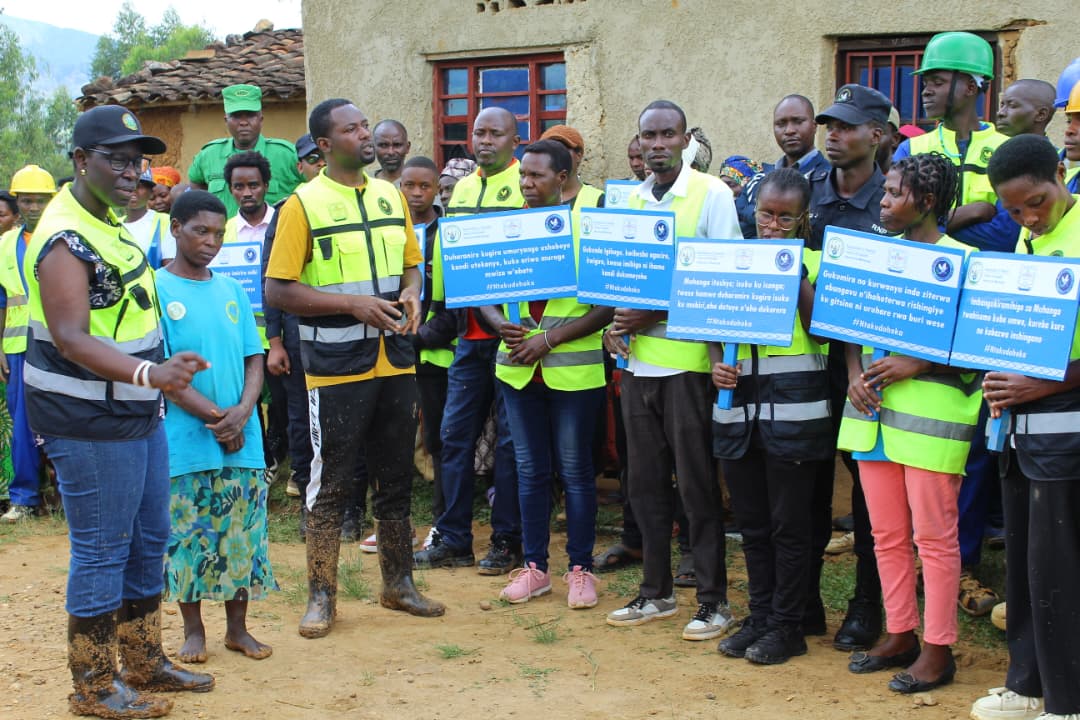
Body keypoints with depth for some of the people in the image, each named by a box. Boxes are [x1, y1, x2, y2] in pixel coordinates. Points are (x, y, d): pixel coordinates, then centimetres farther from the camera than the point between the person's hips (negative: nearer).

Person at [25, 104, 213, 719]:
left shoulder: (108, 223, 12)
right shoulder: (64, 241, -20)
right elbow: (71, 339, -29)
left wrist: (160, 373, 24)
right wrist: (149, 373, -41)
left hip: (138, 414, 10)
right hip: (90, 423, -10)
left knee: (149, 541, 17)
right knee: (102, 552, -1)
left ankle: (145, 663, 31)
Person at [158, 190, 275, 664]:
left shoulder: (231, 290, 10)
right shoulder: (156, 290, -4)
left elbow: (254, 359, 9)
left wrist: (242, 412, -9)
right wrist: (214, 416, -13)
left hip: (242, 440, 4)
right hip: (184, 442, -4)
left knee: (242, 532, 7)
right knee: (187, 535, 4)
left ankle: (237, 627, 20)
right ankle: (193, 629, 18)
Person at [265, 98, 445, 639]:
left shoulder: (391, 197, 10)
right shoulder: (303, 204, -7)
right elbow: (277, 291, -11)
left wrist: (410, 293, -2)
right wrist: (353, 304, -18)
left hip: (394, 363, 5)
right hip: (336, 368, -5)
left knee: (396, 477, 13)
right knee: (331, 482, 2)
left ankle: (398, 583, 27)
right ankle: (321, 595, 13)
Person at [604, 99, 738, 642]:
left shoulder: (711, 194, -6)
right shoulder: (629, 198, 12)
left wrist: (658, 313, -16)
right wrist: (616, 322, -1)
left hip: (687, 358, -6)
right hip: (637, 359, 6)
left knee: (696, 484, 0)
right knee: (645, 481, 12)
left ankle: (713, 600, 10)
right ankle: (656, 593, 24)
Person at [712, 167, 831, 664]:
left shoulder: (816, 263, 1)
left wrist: (797, 273, -14)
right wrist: (716, 364, -4)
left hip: (793, 411, -4)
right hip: (737, 406, 4)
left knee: (788, 524, 2)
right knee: (751, 522, 12)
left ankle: (786, 625, 13)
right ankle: (759, 617, 24)